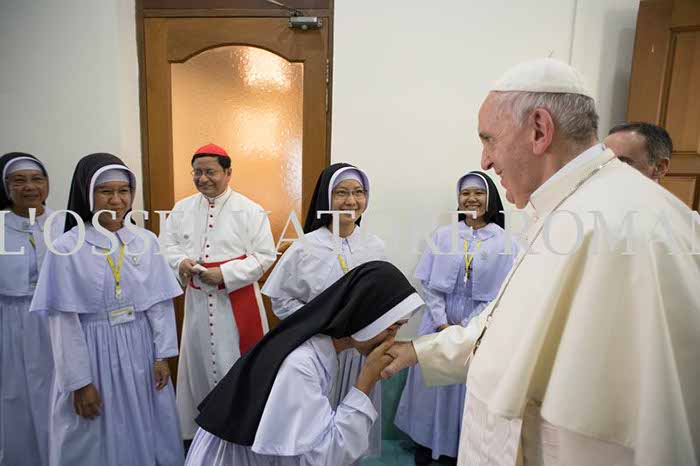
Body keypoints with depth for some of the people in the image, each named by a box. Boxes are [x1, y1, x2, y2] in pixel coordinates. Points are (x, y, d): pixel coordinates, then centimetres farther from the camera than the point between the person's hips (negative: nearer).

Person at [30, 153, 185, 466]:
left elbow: (160, 303, 1)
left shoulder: (146, 241, -2)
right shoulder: (67, 248, -10)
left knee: (146, 433, 16)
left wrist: (162, 355, 0)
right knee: (97, 441, 14)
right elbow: (63, 322, -8)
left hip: (140, 350, 3)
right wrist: (79, 381, -7)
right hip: (91, 352, -2)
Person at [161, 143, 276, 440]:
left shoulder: (250, 211, -10)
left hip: (238, 300, -4)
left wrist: (225, 274, -20)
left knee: (236, 362, 4)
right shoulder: (182, 209, 5)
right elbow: (167, 245, 10)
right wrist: (181, 261, -12)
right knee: (199, 358, 16)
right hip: (197, 300, 5)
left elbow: (265, 255, -12)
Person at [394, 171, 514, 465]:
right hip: (438, 322, 2)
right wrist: (442, 323, -9)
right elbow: (427, 282, -1)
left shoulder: (504, 241, -3)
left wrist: (467, 326, -11)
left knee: (468, 387, 9)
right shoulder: (443, 234, 2)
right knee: (432, 383, 10)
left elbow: (502, 294, -7)